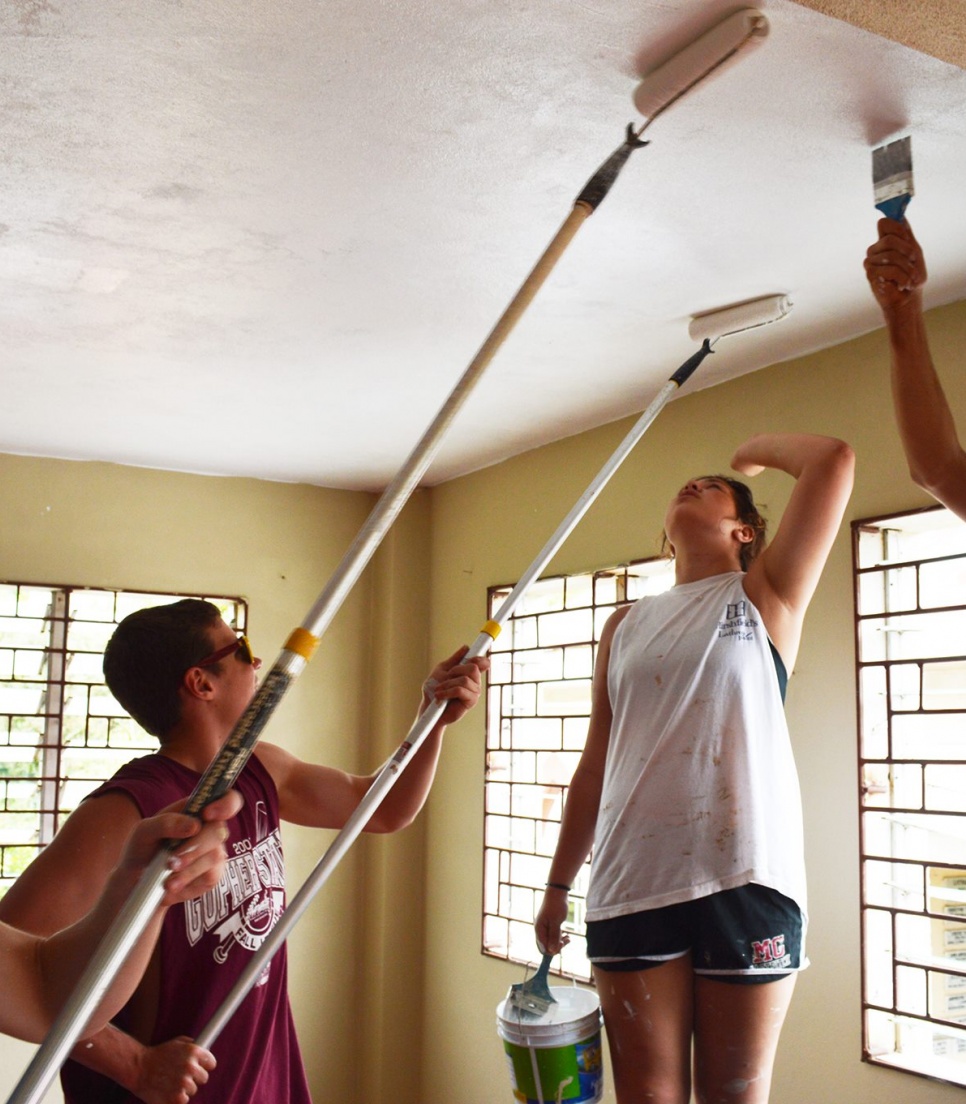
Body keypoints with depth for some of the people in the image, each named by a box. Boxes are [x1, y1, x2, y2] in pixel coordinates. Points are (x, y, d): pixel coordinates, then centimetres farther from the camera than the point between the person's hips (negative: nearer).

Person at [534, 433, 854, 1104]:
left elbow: (834, 460, -4)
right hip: (633, 879, 3)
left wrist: (753, 453, 14)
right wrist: (558, 885, 16)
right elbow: (595, 764, 17)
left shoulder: (765, 596, 8)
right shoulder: (625, 626, 16)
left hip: (745, 874, -2)